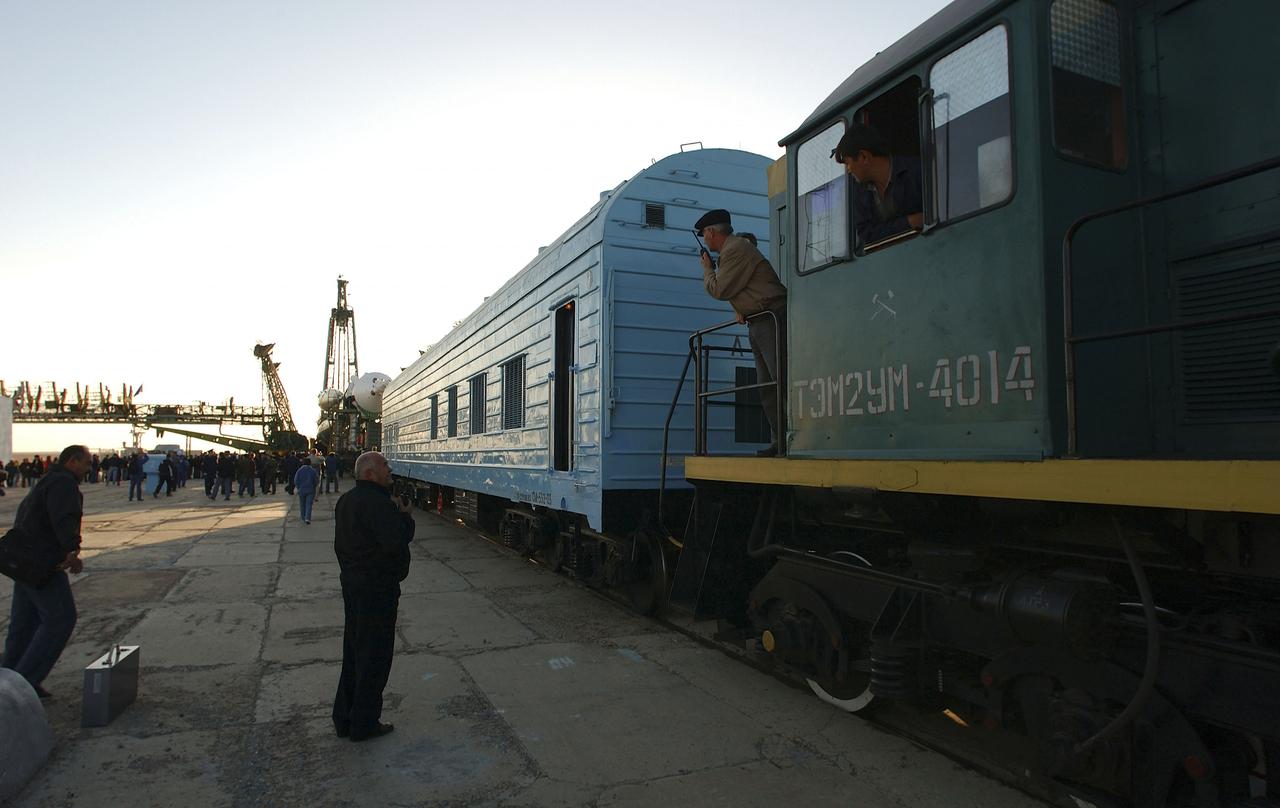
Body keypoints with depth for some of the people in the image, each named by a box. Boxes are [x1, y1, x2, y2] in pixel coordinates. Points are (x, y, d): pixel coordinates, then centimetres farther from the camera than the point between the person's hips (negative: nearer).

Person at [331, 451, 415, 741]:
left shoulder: (345, 501, 11)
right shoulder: (376, 503, -21)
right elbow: (395, 542, -29)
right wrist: (405, 516, -14)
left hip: (351, 584, 10)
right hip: (377, 589, -10)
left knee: (353, 652, 18)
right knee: (374, 656, 2)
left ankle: (344, 718, 28)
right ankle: (364, 724, 13)